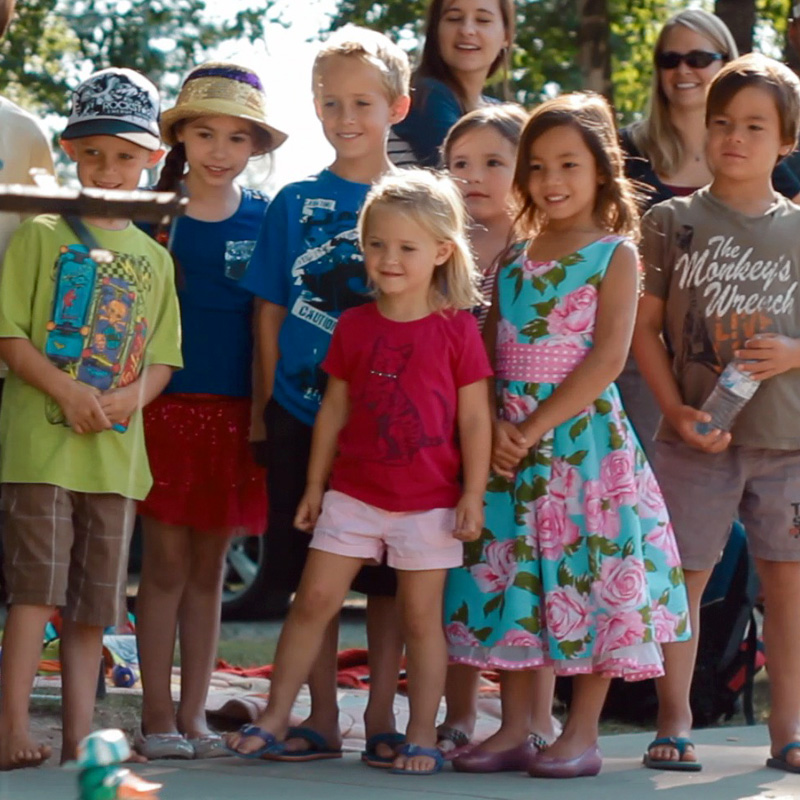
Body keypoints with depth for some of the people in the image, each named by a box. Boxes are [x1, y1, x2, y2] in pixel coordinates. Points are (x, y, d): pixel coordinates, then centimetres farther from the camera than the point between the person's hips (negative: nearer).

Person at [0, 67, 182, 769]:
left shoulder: (153, 259, 15)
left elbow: (163, 357, 15)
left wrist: (131, 397, -6)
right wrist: (67, 391, -17)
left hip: (116, 450, 4)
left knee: (93, 603, 6)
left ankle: (80, 740, 11)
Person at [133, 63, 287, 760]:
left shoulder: (264, 219, 6)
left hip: (233, 410, 2)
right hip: (165, 403, -2)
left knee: (209, 566, 7)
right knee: (166, 561, -2)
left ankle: (193, 715, 13)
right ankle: (157, 716, 4)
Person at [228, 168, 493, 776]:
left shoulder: (457, 329, -5)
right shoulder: (355, 326, 4)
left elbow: (474, 419, -4)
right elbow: (334, 409, 10)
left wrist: (473, 495, -7)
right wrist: (315, 486, 11)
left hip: (429, 503, -3)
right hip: (354, 494, 3)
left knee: (421, 617, 3)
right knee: (314, 600, 0)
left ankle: (422, 736, 10)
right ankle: (276, 715, 8)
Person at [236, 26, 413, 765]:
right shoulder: (296, 203, 5)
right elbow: (270, 310, 7)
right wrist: (270, 400, 2)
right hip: (304, 416, 1)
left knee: (388, 574, 4)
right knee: (311, 573, 5)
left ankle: (381, 716, 13)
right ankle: (322, 717, 13)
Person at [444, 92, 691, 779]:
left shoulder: (615, 254, -3)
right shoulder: (514, 257, 12)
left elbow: (608, 357, -13)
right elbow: (486, 353, 9)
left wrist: (534, 428, -17)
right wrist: (493, 426, -9)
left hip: (584, 434, -5)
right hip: (508, 439, 5)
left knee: (590, 574, -3)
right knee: (509, 581, 6)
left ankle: (582, 735, 5)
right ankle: (514, 732, 14)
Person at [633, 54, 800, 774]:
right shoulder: (673, 222, 2)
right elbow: (645, 327, 2)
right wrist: (677, 409, -9)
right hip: (698, 436, -1)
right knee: (683, 576, 0)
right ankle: (674, 721, 9)